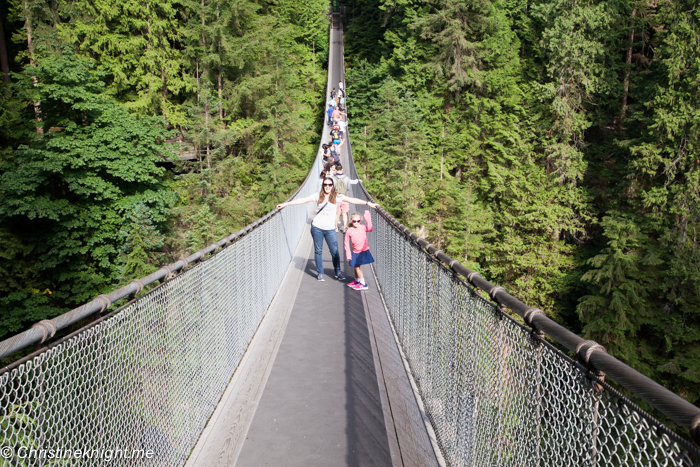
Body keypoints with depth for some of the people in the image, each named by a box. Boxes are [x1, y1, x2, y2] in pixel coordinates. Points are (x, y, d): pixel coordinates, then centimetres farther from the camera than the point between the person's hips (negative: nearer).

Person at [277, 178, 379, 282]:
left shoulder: (337, 197, 2)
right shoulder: (318, 196, 2)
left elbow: (352, 200, -1)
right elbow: (302, 200, 1)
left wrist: (368, 203, -6)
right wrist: (285, 204, -1)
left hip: (330, 229, 0)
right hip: (317, 228, 0)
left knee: (335, 251, 1)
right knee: (318, 251, 8)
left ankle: (338, 272, 20)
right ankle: (320, 273, 21)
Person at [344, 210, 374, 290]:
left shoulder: (363, 227, -5)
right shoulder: (349, 231, -2)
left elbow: (370, 229, -28)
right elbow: (346, 244, 2)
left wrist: (368, 219, -30)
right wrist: (348, 255, 0)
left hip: (364, 251, -3)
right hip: (355, 252, 3)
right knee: (356, 266, 15)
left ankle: (363, 284, 5)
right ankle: (357, 281, 36)